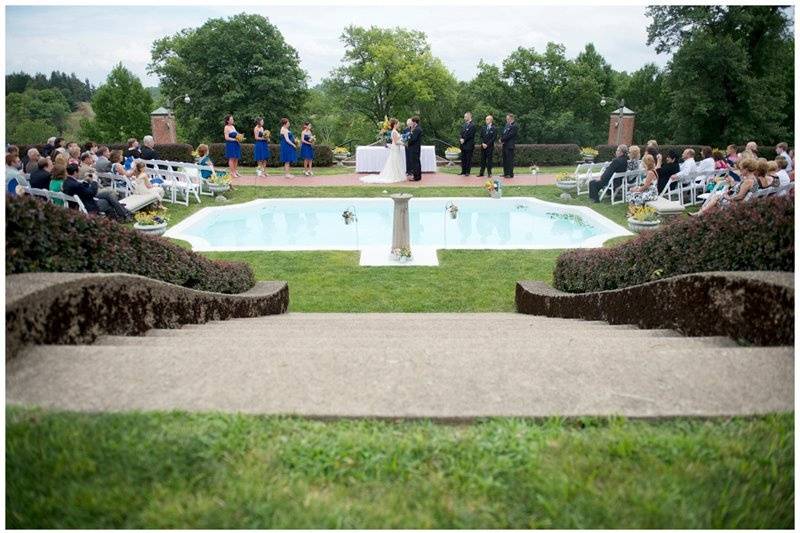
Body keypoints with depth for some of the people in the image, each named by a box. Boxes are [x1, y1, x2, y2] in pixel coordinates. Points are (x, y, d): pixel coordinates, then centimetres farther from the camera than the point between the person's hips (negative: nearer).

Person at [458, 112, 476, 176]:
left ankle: (467, 172, 3)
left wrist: (464, 140, -13)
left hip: (469, 145, -8)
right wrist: (461, 139, -3)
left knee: (468, 159, -2)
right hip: (463, 145, 8)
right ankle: (463, 171, 17)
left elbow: (470, 135, -16)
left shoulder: (472, 126, -10)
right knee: (463, 159, 10)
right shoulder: (464, 125, 16)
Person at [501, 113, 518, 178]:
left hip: (510, 145, -9)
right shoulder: (507, 124, 14)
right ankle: (506, 173, 19)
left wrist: (502, 139, -9)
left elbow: (509, 135, -17)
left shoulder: (514, 126, -12)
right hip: (505, 144, 9)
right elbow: (503, 133, 17)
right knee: (505, 159, 11)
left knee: (510, 160, -5)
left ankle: (510, 174, -1)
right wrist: (501, 138, -2)